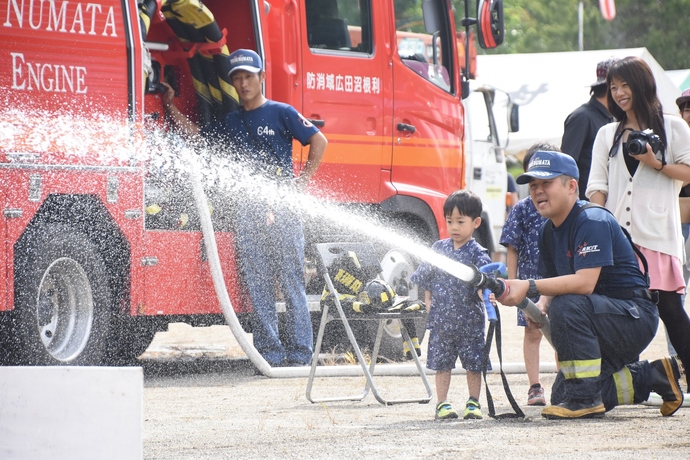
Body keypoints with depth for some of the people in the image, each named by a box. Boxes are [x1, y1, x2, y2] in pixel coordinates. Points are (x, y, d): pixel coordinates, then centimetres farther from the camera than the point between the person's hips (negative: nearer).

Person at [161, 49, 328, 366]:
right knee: (257, 286, 1)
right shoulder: (231, 122, 17)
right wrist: (170, 106, 18)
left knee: (291, 281, -4)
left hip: (282, 207, -5)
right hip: (248, 211, 5)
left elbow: (319, 141, 1)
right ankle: (270, 354, 4)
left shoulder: (281, 113, 3)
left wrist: (303, 180, -7)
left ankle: (299, 355, -4)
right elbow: (195, 135, 26)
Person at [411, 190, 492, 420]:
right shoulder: (438, 249, 5)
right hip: (441, 321, 3)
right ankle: (442, 404, 15)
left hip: (469, 321, -3)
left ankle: (473, 403, 16)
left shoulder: (477, 254, -6)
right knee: (441, 363, 7)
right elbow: (425, 280, 14)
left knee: (473, 363, 4)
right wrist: (428, 302, 5)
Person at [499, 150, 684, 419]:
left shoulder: (593, 221, -20)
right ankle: (652, 377, 20)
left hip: (636, 318, -9)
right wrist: (539, 307, -15)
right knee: (561, 396, 4)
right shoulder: (548, 232, 8)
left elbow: (585, 283, -31)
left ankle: (585, 399, -24)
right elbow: (552, 284, 8)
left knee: (567, 306, -33)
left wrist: (530, 287, -35)